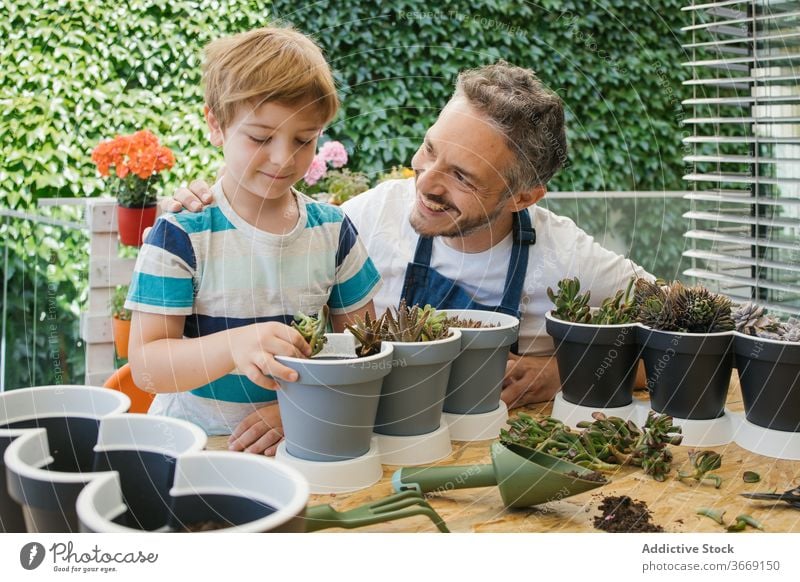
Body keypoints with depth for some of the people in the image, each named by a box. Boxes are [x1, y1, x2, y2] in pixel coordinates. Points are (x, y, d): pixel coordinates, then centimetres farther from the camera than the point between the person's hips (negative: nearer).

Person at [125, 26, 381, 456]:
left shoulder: (333, 231, 4)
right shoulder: (179, 235, -8)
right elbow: (145, 366, -11)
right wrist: (234, 345, -30)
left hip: (299, 442, 3)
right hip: (193, 440, -3)